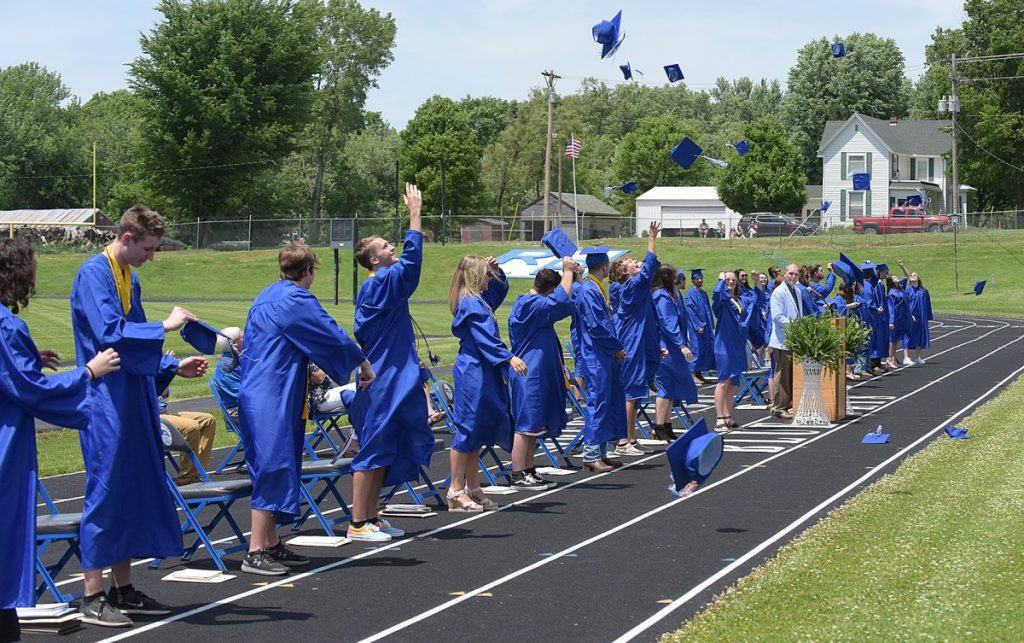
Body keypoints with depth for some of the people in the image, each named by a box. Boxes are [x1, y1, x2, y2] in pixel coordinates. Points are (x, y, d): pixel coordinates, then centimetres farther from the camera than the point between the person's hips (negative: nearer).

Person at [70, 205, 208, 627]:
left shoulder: (129, 277, 16)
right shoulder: (94, 275, -12)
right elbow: (110, 334, -23)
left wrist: (174, 367, 12)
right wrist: (165, 327, -19)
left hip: (133, 401, 9)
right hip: (106, 403, -9)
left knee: (133, 491, 11)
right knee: (105, 491, -7)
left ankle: (123, 589, 18)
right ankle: (93, 597, -2)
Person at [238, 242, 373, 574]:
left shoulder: (266, 297, 16)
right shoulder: (296, 301, -13)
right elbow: (333, 336, -9)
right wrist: (364, 365, 7)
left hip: (257, 394, 10)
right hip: (275, 399, -10)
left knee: (273, 469, 13)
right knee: (273, 469, -8)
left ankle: (271, 545, 18)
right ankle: (255, 552, -9)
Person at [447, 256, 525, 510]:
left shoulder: (479, 299, 15)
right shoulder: (471, 303, -15)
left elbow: (500, 288, 34)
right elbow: (485, 338, -24)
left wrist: (495, 269, 16)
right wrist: (509, 358, -30)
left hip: (482, 373, 10)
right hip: (473, 373, -10)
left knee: (477, 431, 13)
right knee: (468, 429, -7)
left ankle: (473, 488, 18)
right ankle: (457, 491, -3)